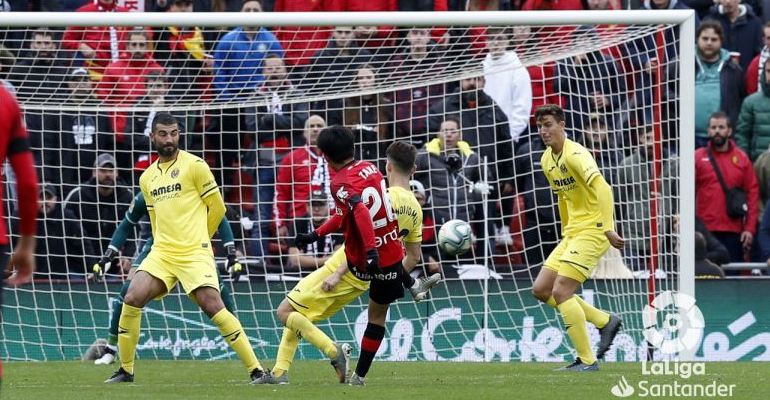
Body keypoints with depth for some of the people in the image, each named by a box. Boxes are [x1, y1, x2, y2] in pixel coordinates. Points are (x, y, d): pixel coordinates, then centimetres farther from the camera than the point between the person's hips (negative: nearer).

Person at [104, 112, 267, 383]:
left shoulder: (194, 166, -2)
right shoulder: (147, 178, 15)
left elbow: (217, 207, 3)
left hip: (195, 253, -5)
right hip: (161, 253, 5)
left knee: (212, 306, -17)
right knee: (132, 299, -13)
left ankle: (255, 369, -12)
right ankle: (125, 370, 0)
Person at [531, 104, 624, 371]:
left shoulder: (575, 155, -17)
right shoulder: (547, 160, 12)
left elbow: (602, 188, -29)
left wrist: (607, 228, -36)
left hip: (593, 231, -10)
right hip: (572, 233, 10)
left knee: (561, 291, -16)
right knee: (541, 290, 6)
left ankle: (587, 360, -10)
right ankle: (605, 322, 15)